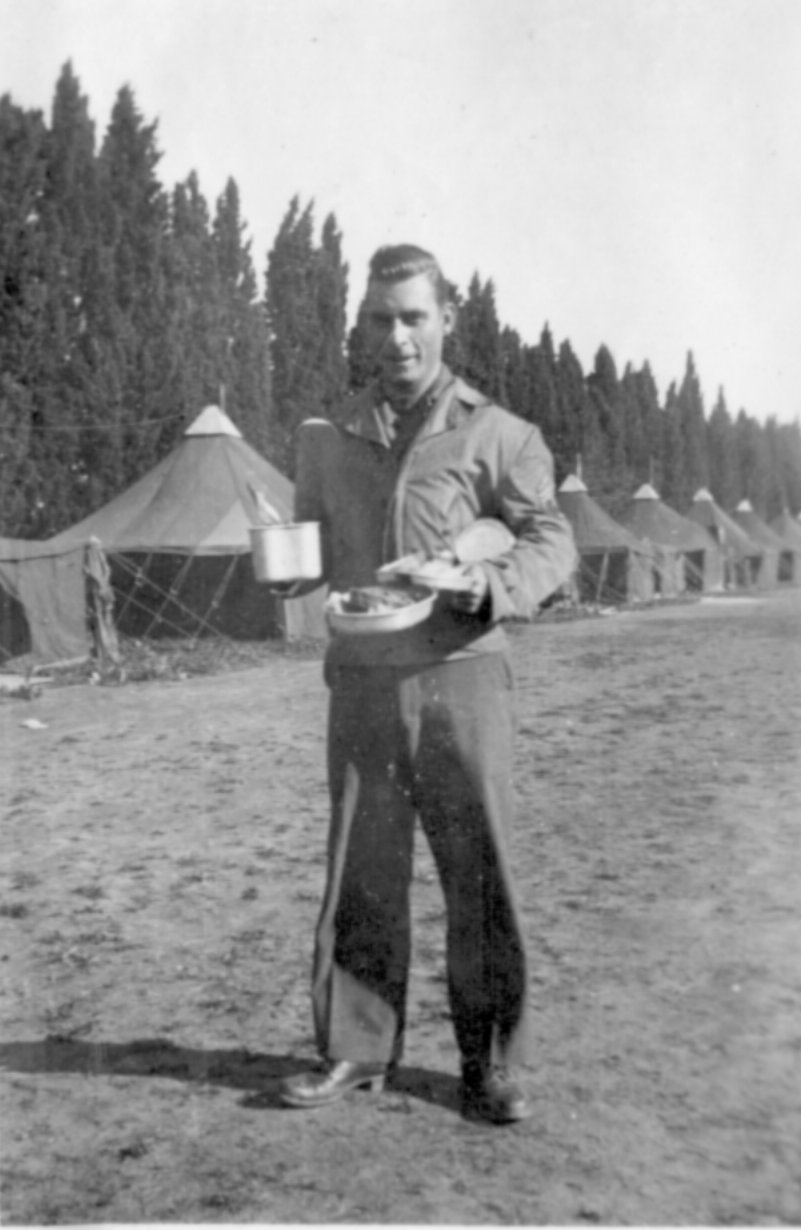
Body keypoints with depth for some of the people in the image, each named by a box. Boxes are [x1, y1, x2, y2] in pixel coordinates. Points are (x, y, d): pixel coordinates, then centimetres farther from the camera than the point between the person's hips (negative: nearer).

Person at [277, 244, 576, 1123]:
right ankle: (355, 1049, 23)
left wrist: (491, 583, -20)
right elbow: (309, 553, 19)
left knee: (479, 877, 3)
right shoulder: (330, 440, 12)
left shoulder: (495, 434, 1)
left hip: (459, 677, -3)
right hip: (361, 682, 3)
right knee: (360, 877, 9)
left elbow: (550, 540, -1)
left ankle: (491, 1065, 17)